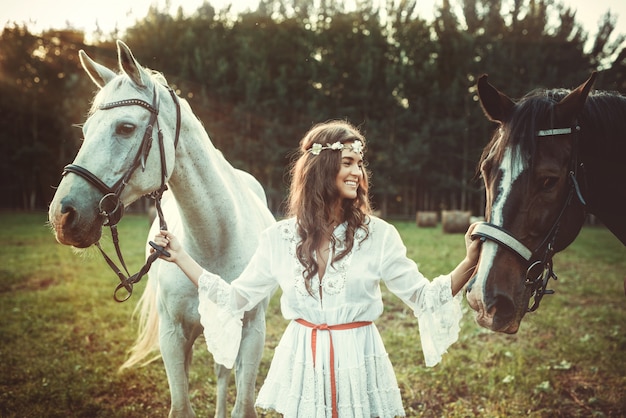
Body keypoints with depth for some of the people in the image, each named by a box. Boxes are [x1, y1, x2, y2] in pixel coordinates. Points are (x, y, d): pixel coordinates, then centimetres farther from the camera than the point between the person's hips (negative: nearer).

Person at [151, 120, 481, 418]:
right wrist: (181, 258, 1)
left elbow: (423, 298, -4)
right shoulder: (278, 238, -2)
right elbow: (235, 299, 4)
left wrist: (469, 262, -18)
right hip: (301, 367, 1)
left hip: (358, 365, -1)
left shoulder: (378, 235, -6)